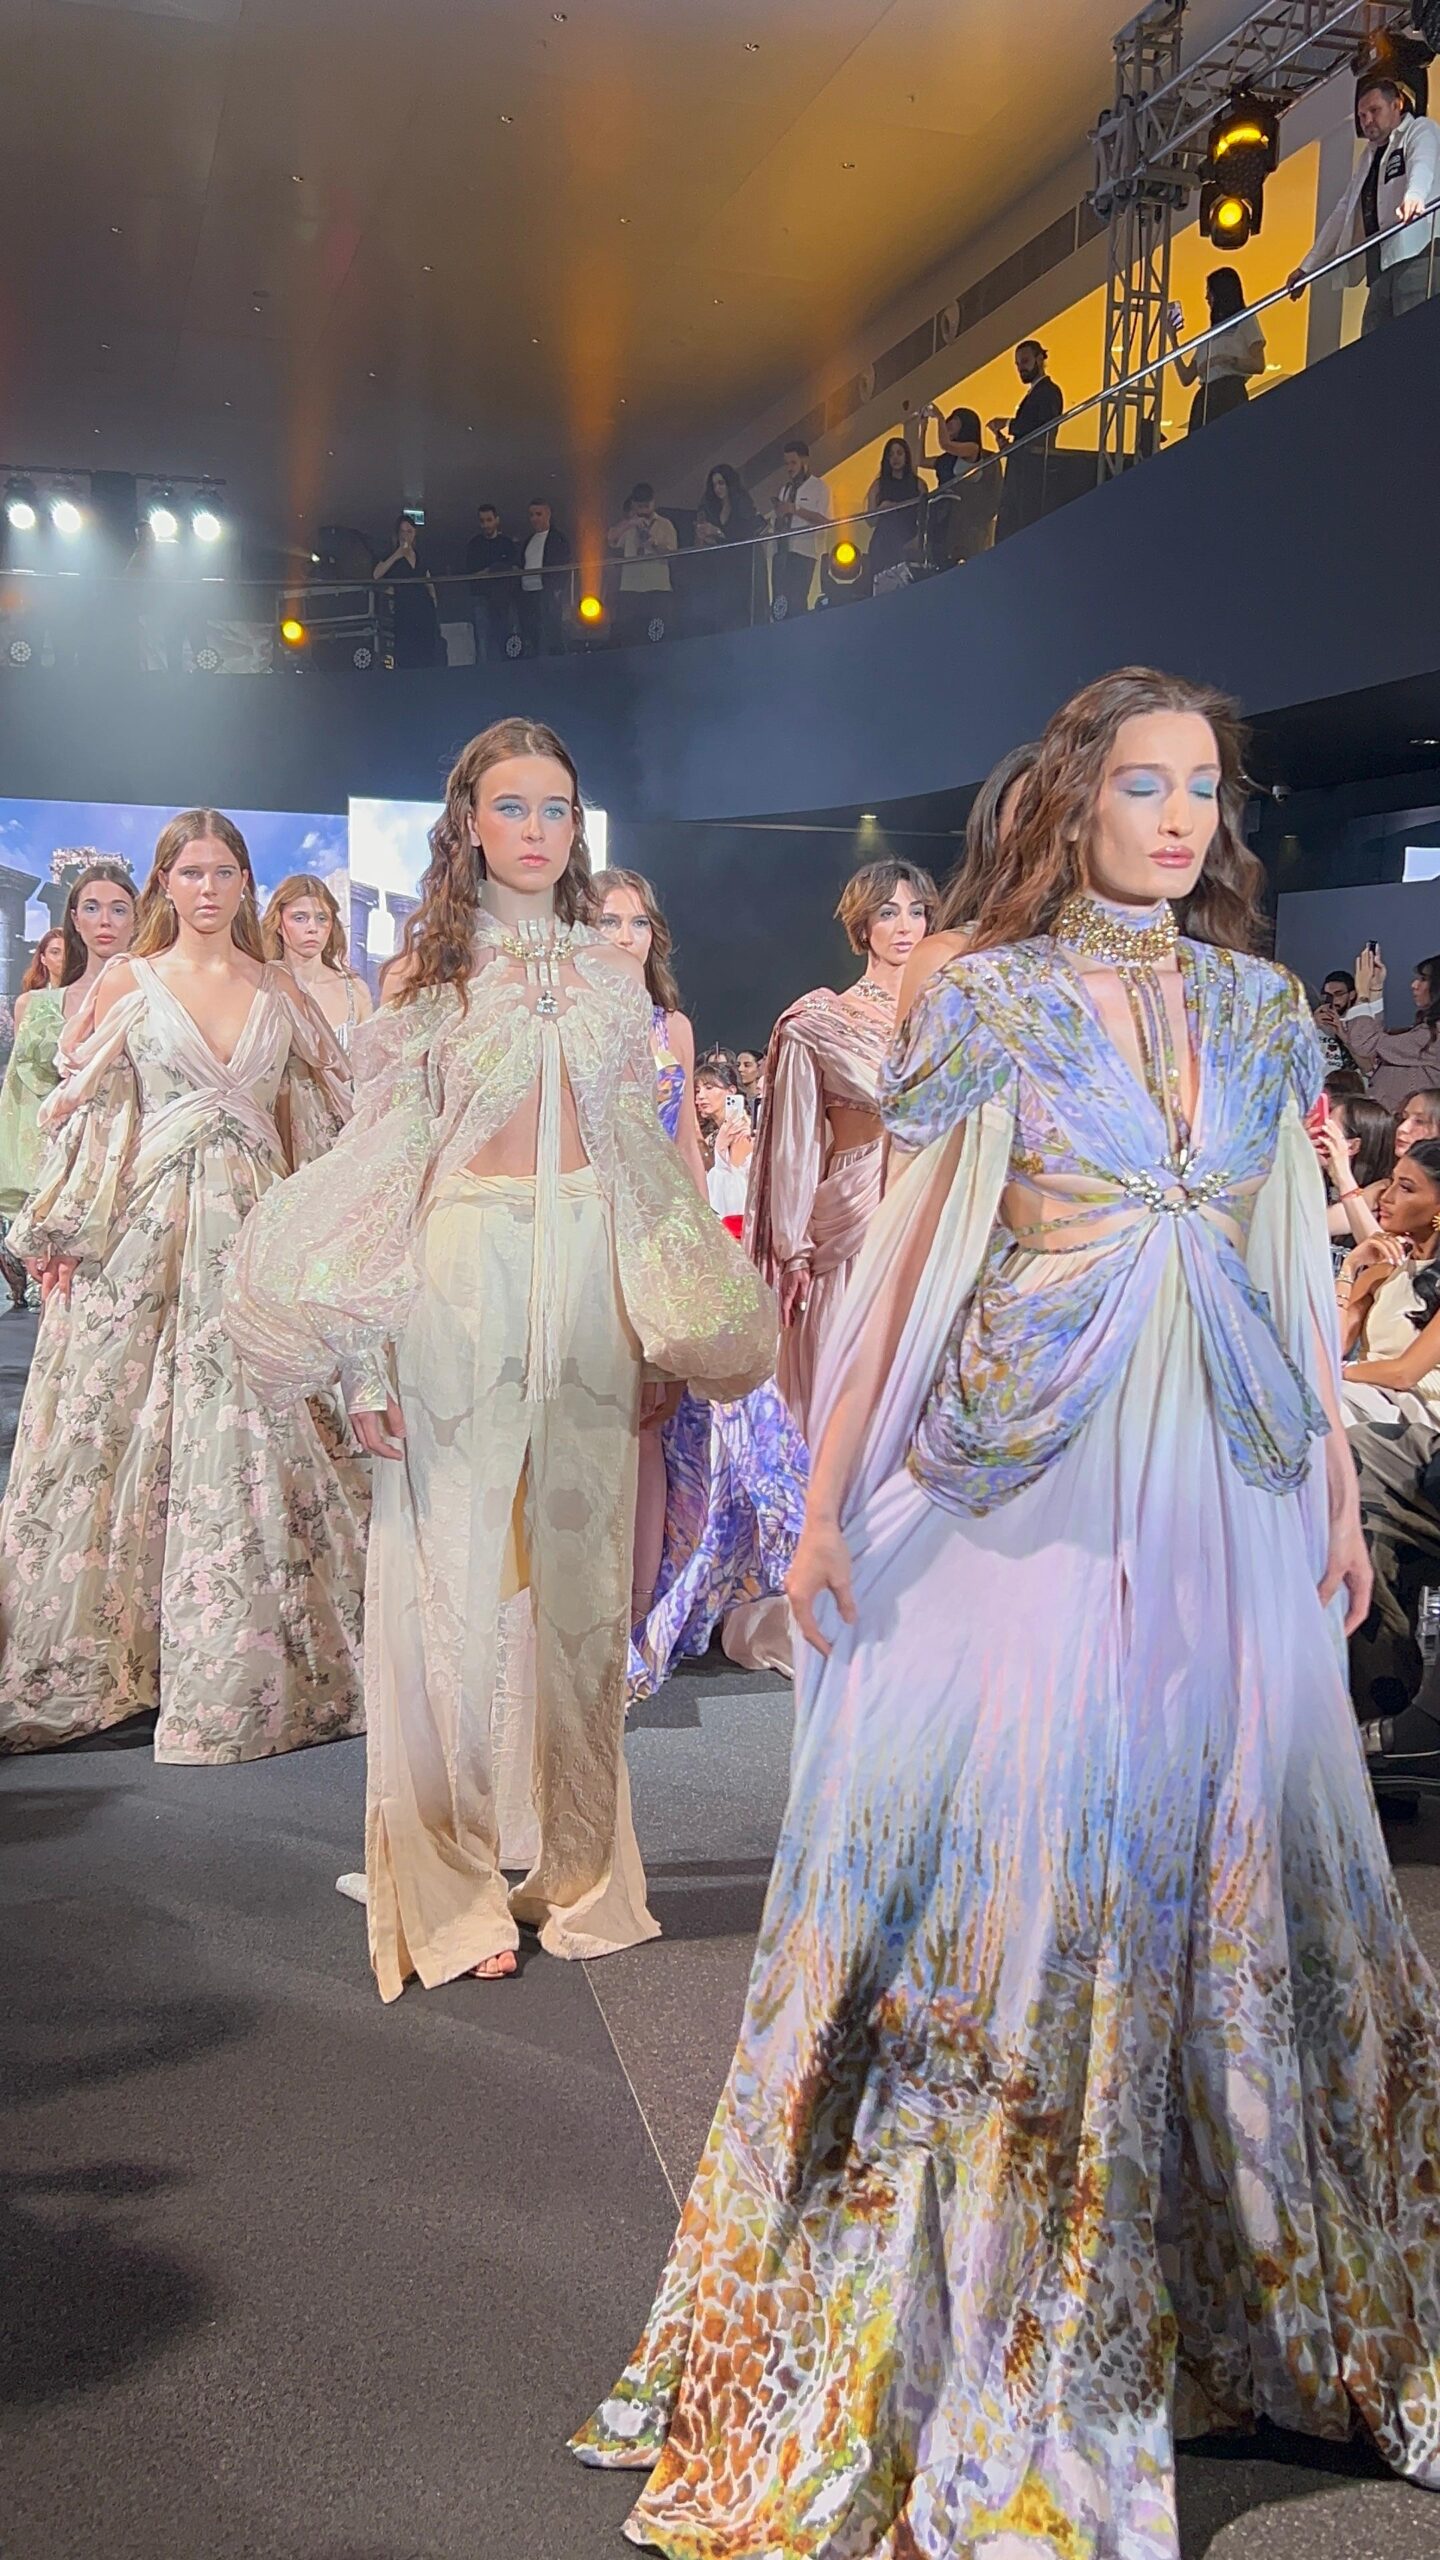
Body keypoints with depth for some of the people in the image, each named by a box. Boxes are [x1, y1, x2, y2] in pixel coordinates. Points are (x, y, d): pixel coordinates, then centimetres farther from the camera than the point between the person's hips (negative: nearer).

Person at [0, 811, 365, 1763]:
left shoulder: (280, 991, 11)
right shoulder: (127, 984, 6)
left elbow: (317, 1121, 14)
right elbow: (90, 1112, 4)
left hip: (254, 1234, 2)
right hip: (143, 1235, -1)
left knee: (252, 1439, 0)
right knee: (123, 1436, -1)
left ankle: (243, 1662, 9)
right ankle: (106, 1648, 9)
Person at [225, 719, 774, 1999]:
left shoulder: (613, 974, 12)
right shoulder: (424, 972, 3)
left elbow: (646, 1157, 15)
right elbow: (382, 1160, -2)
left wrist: (664, 1334, 9)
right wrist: (369, 1359, -10)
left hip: (590, 1271, 3)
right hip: (460, 1274, -3)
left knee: (586, 1581, 6)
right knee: (451, 1582, -2)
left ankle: (583, 1871, 18)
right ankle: (452, 1892, 10)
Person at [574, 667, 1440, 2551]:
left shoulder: (1264, 1006, 11)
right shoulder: (991, 998, -1)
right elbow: (894, 1257, -3)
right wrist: (824, 1502, -7)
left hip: (1232, 1496, 4)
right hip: (1028, 1489, -4)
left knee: (1239, 1867, 11)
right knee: (1007, 1872, 0)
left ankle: (1274, 2291, 32)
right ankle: (963, 2339, 17)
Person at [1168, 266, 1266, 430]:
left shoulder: (1245, 321, 13)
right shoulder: (1209, 334, 29)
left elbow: (1258, 365, 0)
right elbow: (1186, 378, 21)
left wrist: (1226, 360, -14)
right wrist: (1173, 338, 22)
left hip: (1230, 394, -5)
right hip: (1204, 399, 5)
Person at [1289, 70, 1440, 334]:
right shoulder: (1369, 157, 30)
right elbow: (1343, 213, 32)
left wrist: (1413, 195, -38)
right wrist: (1307, 265, 29)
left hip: (1416, 254, -7)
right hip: (1380, 261, 7)